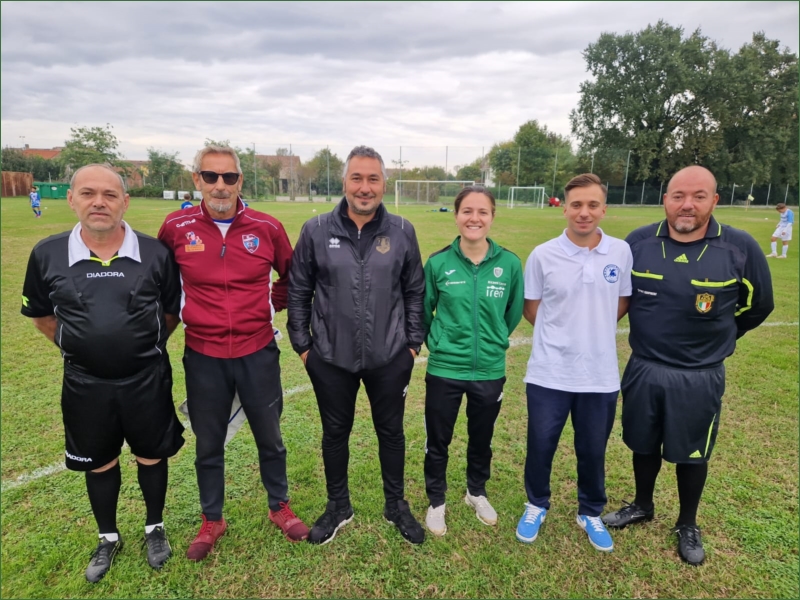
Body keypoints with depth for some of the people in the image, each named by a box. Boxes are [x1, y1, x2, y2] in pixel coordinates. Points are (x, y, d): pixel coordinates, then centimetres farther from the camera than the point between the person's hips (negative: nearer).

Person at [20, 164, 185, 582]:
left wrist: (145, 345, 4)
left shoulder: (155, 253, -11)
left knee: (151, 456, 15)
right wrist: (75, 347, 5)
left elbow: (174, 309, 3)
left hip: (147, 380, -1)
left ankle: (154, 529, 39)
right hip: (85, 384, 2)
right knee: (99, 463, 18)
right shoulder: (48, 255, -7)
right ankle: (108, 539, 42)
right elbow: (40, 313, 9)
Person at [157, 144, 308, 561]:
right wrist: (175, 313, 9)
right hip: (203, 357, 0)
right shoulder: (176, 228, -6)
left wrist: (272, 304, 4)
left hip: (258, 353, 0)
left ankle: (279, 508, 37)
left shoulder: (267, 228, -6)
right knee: (208, 444, 16)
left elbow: (290, 275, 11)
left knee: (269, 438, 15)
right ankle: (211, 521, 37)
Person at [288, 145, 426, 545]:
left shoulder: (402, 232, -3)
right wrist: (302, 344, 0)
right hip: (330, 358, 0)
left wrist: (413, 343, 2)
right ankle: (338, 507, 39)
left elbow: (415, 291, 4)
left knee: (391, 432, 16)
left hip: (390, 358, 0)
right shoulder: (316, 230, -5)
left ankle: (396, 505, 39)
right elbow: (299, 291, 1)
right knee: (335, 433, 16)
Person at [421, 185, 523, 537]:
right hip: (444, 370, -1)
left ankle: (476, 492, 47)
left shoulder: (509, 264, -9)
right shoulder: (438, 263, -11)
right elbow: (423, 311, 3)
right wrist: (437, 343, 7)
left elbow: (514, 312, 7)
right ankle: (436, 501, 38)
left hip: (490, 371, 2)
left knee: (481, 439, 21)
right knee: (438, 442, 13)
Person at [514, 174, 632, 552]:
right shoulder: (542, 255, -7)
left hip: (601, 374, 2)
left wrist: (593, 331, 9)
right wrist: (563, 334, 5)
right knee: (540, 446, 12)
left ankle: (591, 513, 41)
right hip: (548, 373, -1)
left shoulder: (622, 252, -2)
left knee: (593, 451, 16)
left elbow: (624, 302, 11)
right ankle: (536, 506, 38)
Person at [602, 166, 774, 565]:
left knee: (691, 454, 15)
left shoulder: (740, 247, -12)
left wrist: (712, 338, 11)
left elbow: (758, 306, 4)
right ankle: (642, 506, 42)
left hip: (700, 377, -1)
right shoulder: (638, 242, -8)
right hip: (643, 369, 2)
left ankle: (688, 526, 37)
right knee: (644, 445, 19)